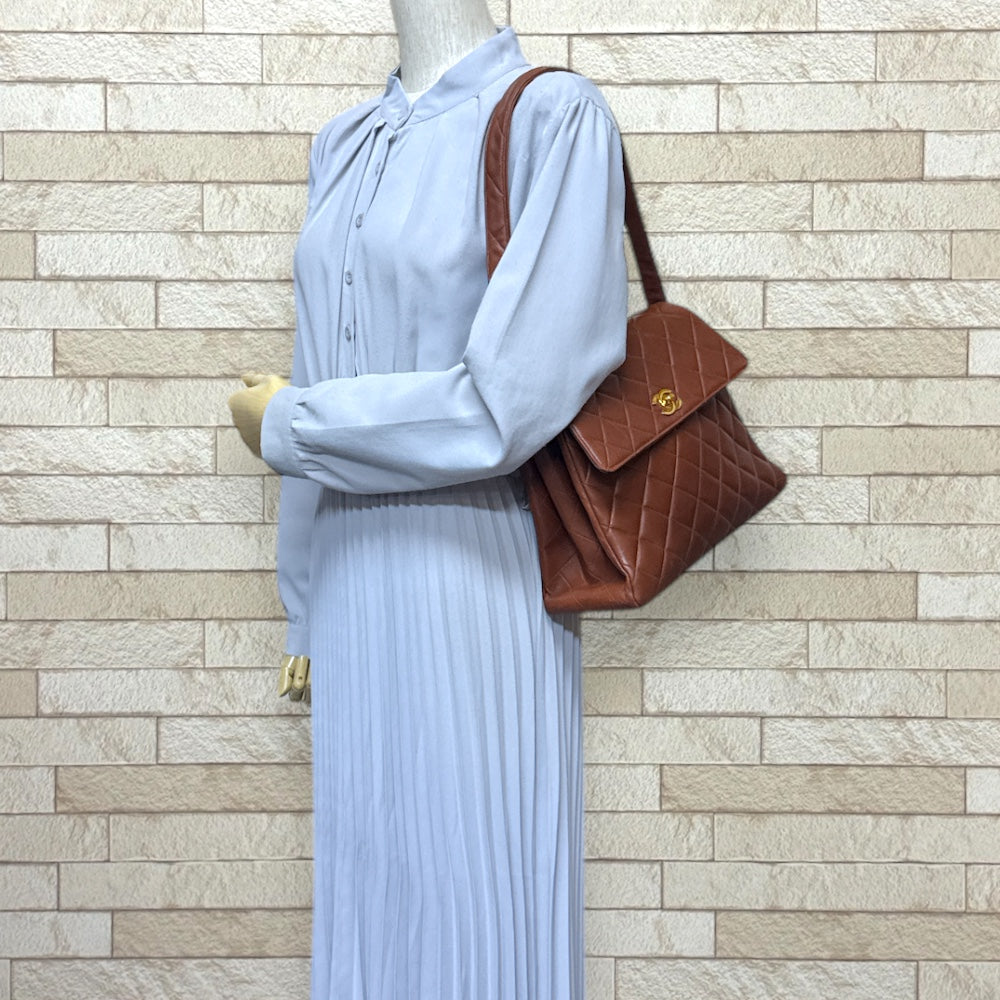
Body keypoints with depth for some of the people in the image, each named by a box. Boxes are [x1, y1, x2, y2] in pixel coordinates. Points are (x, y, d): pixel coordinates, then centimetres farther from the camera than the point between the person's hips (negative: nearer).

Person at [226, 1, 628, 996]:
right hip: (360, 600, 7)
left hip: (478, 595, -7)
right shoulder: (344, 147, 12)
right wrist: (308, 617, 17)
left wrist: (284, 426, -8)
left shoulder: (553, 118, -12)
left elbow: (508, 405, -20)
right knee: (367, 908, 15)